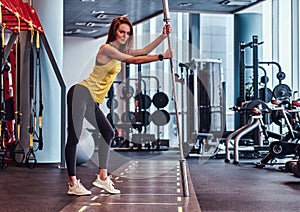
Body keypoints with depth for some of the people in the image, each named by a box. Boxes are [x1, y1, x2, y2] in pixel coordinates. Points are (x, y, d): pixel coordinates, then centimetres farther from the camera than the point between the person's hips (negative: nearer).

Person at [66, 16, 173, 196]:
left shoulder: (120, 51, 17)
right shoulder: (106, 48, -10)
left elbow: (145, 51, 17)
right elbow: (134, 60, -15)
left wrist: (163, 36, 8)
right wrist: (162, 57, -14)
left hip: (92, 102, 10)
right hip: (81, 93, -10)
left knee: (108, 133, 11)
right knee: (74, 137, -9)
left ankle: (102, 177, 13)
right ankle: (73, 184, -9)